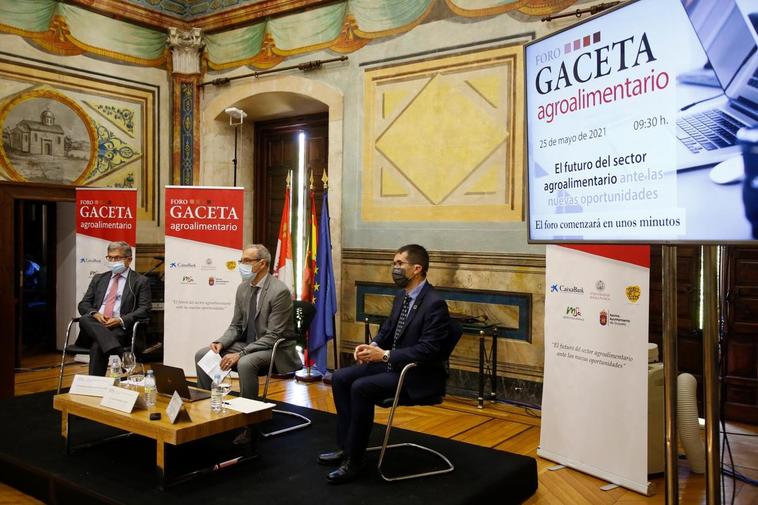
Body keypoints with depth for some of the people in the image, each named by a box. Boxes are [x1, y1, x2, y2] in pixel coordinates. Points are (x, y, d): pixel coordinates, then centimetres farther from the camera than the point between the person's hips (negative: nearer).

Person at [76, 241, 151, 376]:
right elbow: (83, 304, 18)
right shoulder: (98, 279, 24)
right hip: (94, 325, 4)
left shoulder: (140, 281, 10)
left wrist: (121, 320, -16)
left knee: (97, 346, -34)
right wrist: (94, 314, -6)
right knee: (84, 319, -32)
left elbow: (144, 310, 0)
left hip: (121, 328, -4)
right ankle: (118, 353, -48)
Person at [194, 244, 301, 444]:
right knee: (202, 355, -6)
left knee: (246, 363, -37)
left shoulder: (280, 291, -19)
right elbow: (236, 326, 12)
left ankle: (247, 423, -22)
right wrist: (220, 343, -9)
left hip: (275, 349, -8)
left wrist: (240, 354, -27)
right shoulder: (243, 287, 5)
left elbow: (273, 336, -22)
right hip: (247, 343, 8)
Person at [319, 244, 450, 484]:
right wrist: (372, 346, -6)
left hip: (418, 374, -9)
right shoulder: (401, 297, 9)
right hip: (391, 363, 9)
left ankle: (355, 459, -12)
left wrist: (385, 355, -25)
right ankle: (346, 446, 4)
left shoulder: (435, 303, -19)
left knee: (361, 388, -26)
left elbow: (428, 350, -25)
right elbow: (386, 331, 17)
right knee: (340, 378, -2)